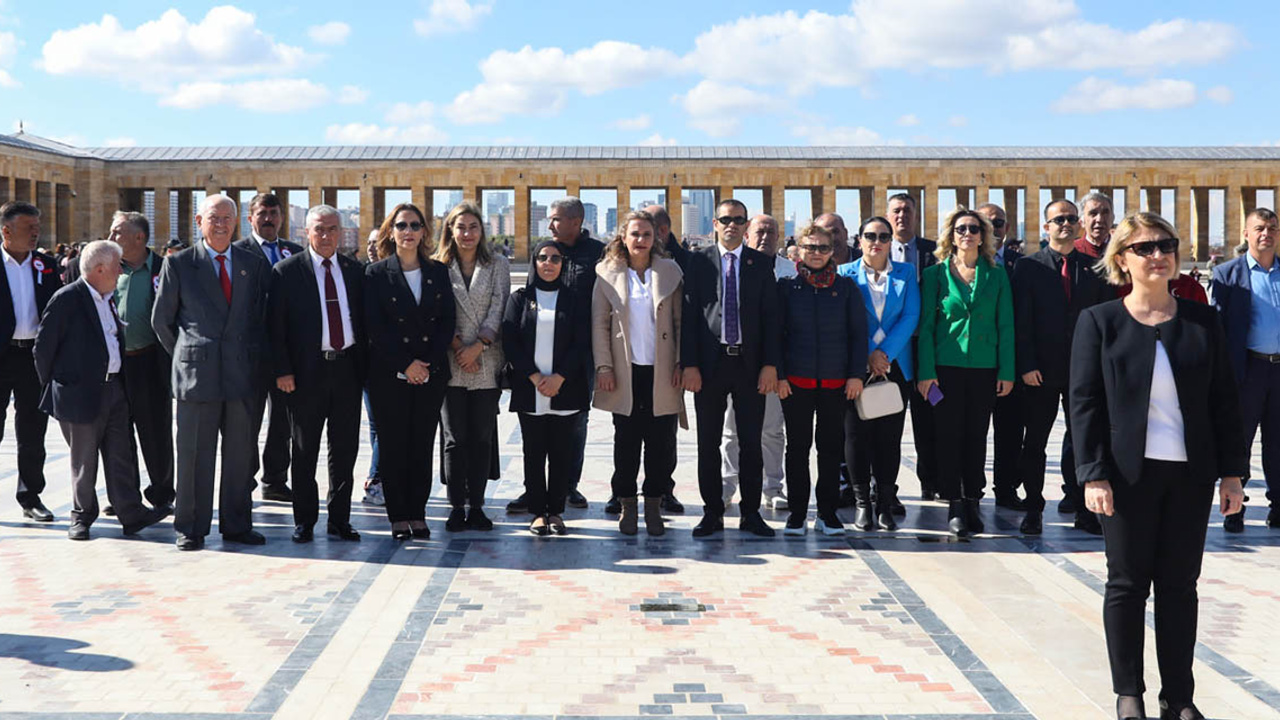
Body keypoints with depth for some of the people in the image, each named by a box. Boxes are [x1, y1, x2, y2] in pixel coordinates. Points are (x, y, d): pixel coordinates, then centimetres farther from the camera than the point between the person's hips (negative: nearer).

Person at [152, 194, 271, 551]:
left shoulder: (255, 265, 10)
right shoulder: (178, 264, 2)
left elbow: (263, 318, 13)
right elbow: (161, 320, 8)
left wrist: (256, 360, 7)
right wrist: (184, 357, 9)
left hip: (243, 374, 3)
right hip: (196, 374, -2)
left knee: (241, 454, 7)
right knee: (194, 454, 2)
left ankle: (236, 525, 18)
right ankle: (191, 528, 12)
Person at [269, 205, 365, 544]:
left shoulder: (355, 270, 9)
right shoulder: (286, 271, -1)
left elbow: (363, 320, 12)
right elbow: (276, 325, -4)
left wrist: (363, 365, 4)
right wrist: (282, 370, -11)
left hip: (347, 368, 3)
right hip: (306, 372, -3)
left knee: (345, 449, 7)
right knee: (304, 452, 6)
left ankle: (339, 519, 18)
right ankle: (304, 521, 17)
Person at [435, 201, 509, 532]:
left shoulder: (498, 265, 9)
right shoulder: (438, 266, 6)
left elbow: (498, 309, 0)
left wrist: (478, 346, -11)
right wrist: (458, 348, -10)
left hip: (486, 364, 1)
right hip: (452, 365, -1)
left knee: (481, 438, 3)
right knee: (455, 439, 1)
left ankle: (476, 507, 10)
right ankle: (457, 508, 7)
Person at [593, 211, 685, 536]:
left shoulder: (670, 271, 6)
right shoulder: (608, 273, 5)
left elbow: (680, 321, 6)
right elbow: (599, 323, 4)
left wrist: (681, 363, -2)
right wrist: (604, 367, -4)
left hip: (662, 373, 0)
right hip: (625, 373, 0)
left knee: (661, 443, 2)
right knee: (626, 442, 4)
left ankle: (654, 508, 13)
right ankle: (628, 507, 15)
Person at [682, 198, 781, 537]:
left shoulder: (761, 263, 6)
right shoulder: (698, 261, 3)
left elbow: (770, 316, 3)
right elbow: (689, 315, -1)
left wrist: (770, 364, -6)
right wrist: (689, 364, -8)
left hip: (750, 364, 1)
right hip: (710, 363, 0)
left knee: (751, 442, 6)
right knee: (708, 444, 5)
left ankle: (750, 513, 15)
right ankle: (712, 513, 15)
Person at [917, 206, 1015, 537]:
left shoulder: (996, 275, 7)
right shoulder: (936, 274, 3)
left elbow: (1005, 325, 6)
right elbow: (926, 324, 1)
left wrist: (1007, 371, -1)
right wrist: (926, 371, -6)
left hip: (985, 367, 1)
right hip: (947, 366, -1)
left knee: (977, 435, 6)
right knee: (949, 434, 0)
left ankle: (972, 502, 15)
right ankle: (955, 506, 8)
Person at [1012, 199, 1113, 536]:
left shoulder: (1094, 267, 10)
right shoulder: (1029, 266, 2)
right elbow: (1021, 321, -3)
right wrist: (1026, 365, -10)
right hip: (1042, 369, -2)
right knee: (1035, 441, 4)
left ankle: (1083, 509, 14)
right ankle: (1033, 508, 13)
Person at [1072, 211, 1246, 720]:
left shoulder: (1202, 322, 6)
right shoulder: (1099, 321, -2)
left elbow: (1225, 400, 7)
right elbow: (1084, 402, -5)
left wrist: (1232, 472, 3)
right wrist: (1093, 475, -11)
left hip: (1191, 473, 3)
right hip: (1129, 473, -2)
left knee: (1180, 583, 8)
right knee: (1127, 583, 5)